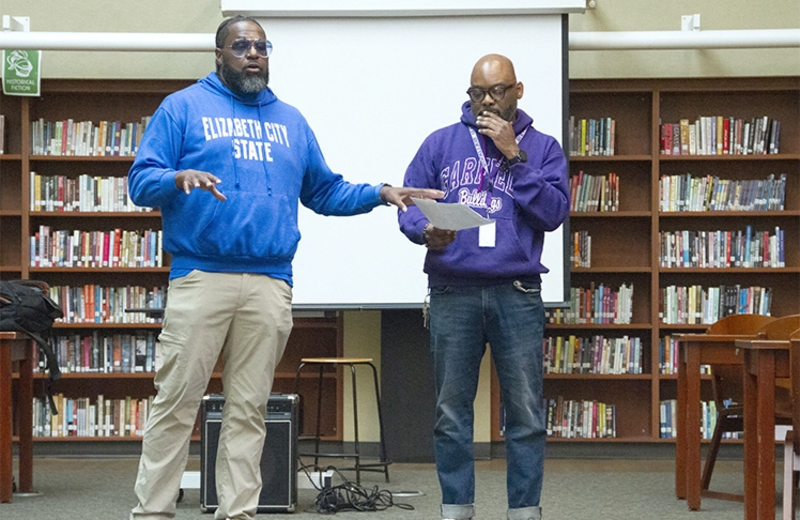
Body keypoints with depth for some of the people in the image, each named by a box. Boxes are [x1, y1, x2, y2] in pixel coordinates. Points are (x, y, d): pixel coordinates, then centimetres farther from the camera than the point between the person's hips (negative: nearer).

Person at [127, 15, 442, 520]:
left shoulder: (290, 120, 22)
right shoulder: (184, 107, 7)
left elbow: (325, 191, 26)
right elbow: (142, 181, 0)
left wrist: (380, 193, 11)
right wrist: (179, 179, -21)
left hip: (270, 285, 4)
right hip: (199, 277, -4)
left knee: (249, 409, 5)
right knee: (176, 403, -6)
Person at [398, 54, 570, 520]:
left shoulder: (542, 148, 9)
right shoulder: (442, 144, 11)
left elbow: (553, 212, -4)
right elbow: (410, 203, 6)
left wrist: (515, 157, -7)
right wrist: (425, 230, -15)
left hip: (517, 294, -1)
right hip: (452, 293, 1)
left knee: (526, 411, -2)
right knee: (452, 411, 4)